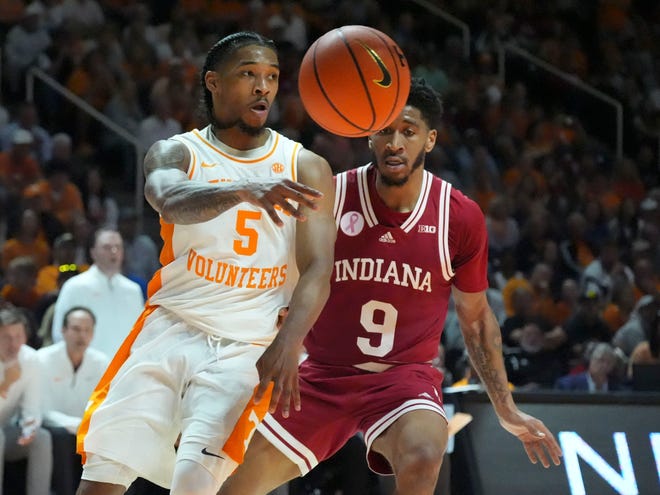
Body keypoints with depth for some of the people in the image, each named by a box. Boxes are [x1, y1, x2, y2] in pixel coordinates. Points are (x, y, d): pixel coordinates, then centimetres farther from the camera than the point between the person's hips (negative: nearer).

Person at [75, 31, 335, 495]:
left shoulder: (306, 168, 3)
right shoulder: (175, 154, 1)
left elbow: (318, 269, -8)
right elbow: (171, 201, -24)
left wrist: (287, 344, -28)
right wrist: (245, 190, -46)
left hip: (246, 348, -1)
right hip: (170, 329, 1)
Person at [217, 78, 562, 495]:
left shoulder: (461, 218, -7)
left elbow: (475, 318, 7)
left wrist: (506, 409, 9)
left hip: (405, 377, -2)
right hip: (322, 374, 2)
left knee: (422, 460, -35)